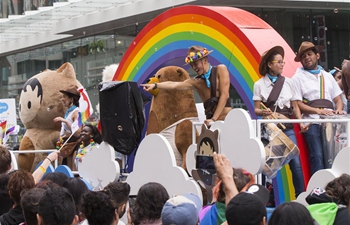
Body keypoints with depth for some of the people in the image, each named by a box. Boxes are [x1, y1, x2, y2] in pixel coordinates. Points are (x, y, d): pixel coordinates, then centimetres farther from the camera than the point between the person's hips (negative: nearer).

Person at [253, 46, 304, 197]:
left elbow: (294, 106, 11)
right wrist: (263, 112, -23)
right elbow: (256, 110, 0)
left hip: (287, 128, 2)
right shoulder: (260, 85, 1)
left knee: (296, 163, -6)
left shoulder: (288, 82, 9)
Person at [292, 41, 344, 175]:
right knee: (317, 156, -14)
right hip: (312, 122, -4)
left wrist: (339, 109, -2)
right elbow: (297, 104, -2)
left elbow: (337, 99, 22)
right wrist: (318, 111, -14)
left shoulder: (327, 76, 22)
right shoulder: (298, 77, 8)